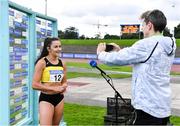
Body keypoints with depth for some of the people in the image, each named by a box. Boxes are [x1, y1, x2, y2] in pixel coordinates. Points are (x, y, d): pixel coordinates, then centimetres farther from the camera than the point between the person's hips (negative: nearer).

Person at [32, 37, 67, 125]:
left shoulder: (62, 64, 5)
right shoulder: (42, 62, -11)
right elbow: (35, 85, -15)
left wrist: (63, 87, -4)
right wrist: (54, 88, -16)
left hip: (59, 98, 6)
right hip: (46, 99, -6)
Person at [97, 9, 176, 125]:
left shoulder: (147, 44, -18)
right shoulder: (168, 46, 8)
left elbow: (118, 59, -13)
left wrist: (101, 53, 5)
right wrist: (121, 51, 18)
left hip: (149, 108, -8)